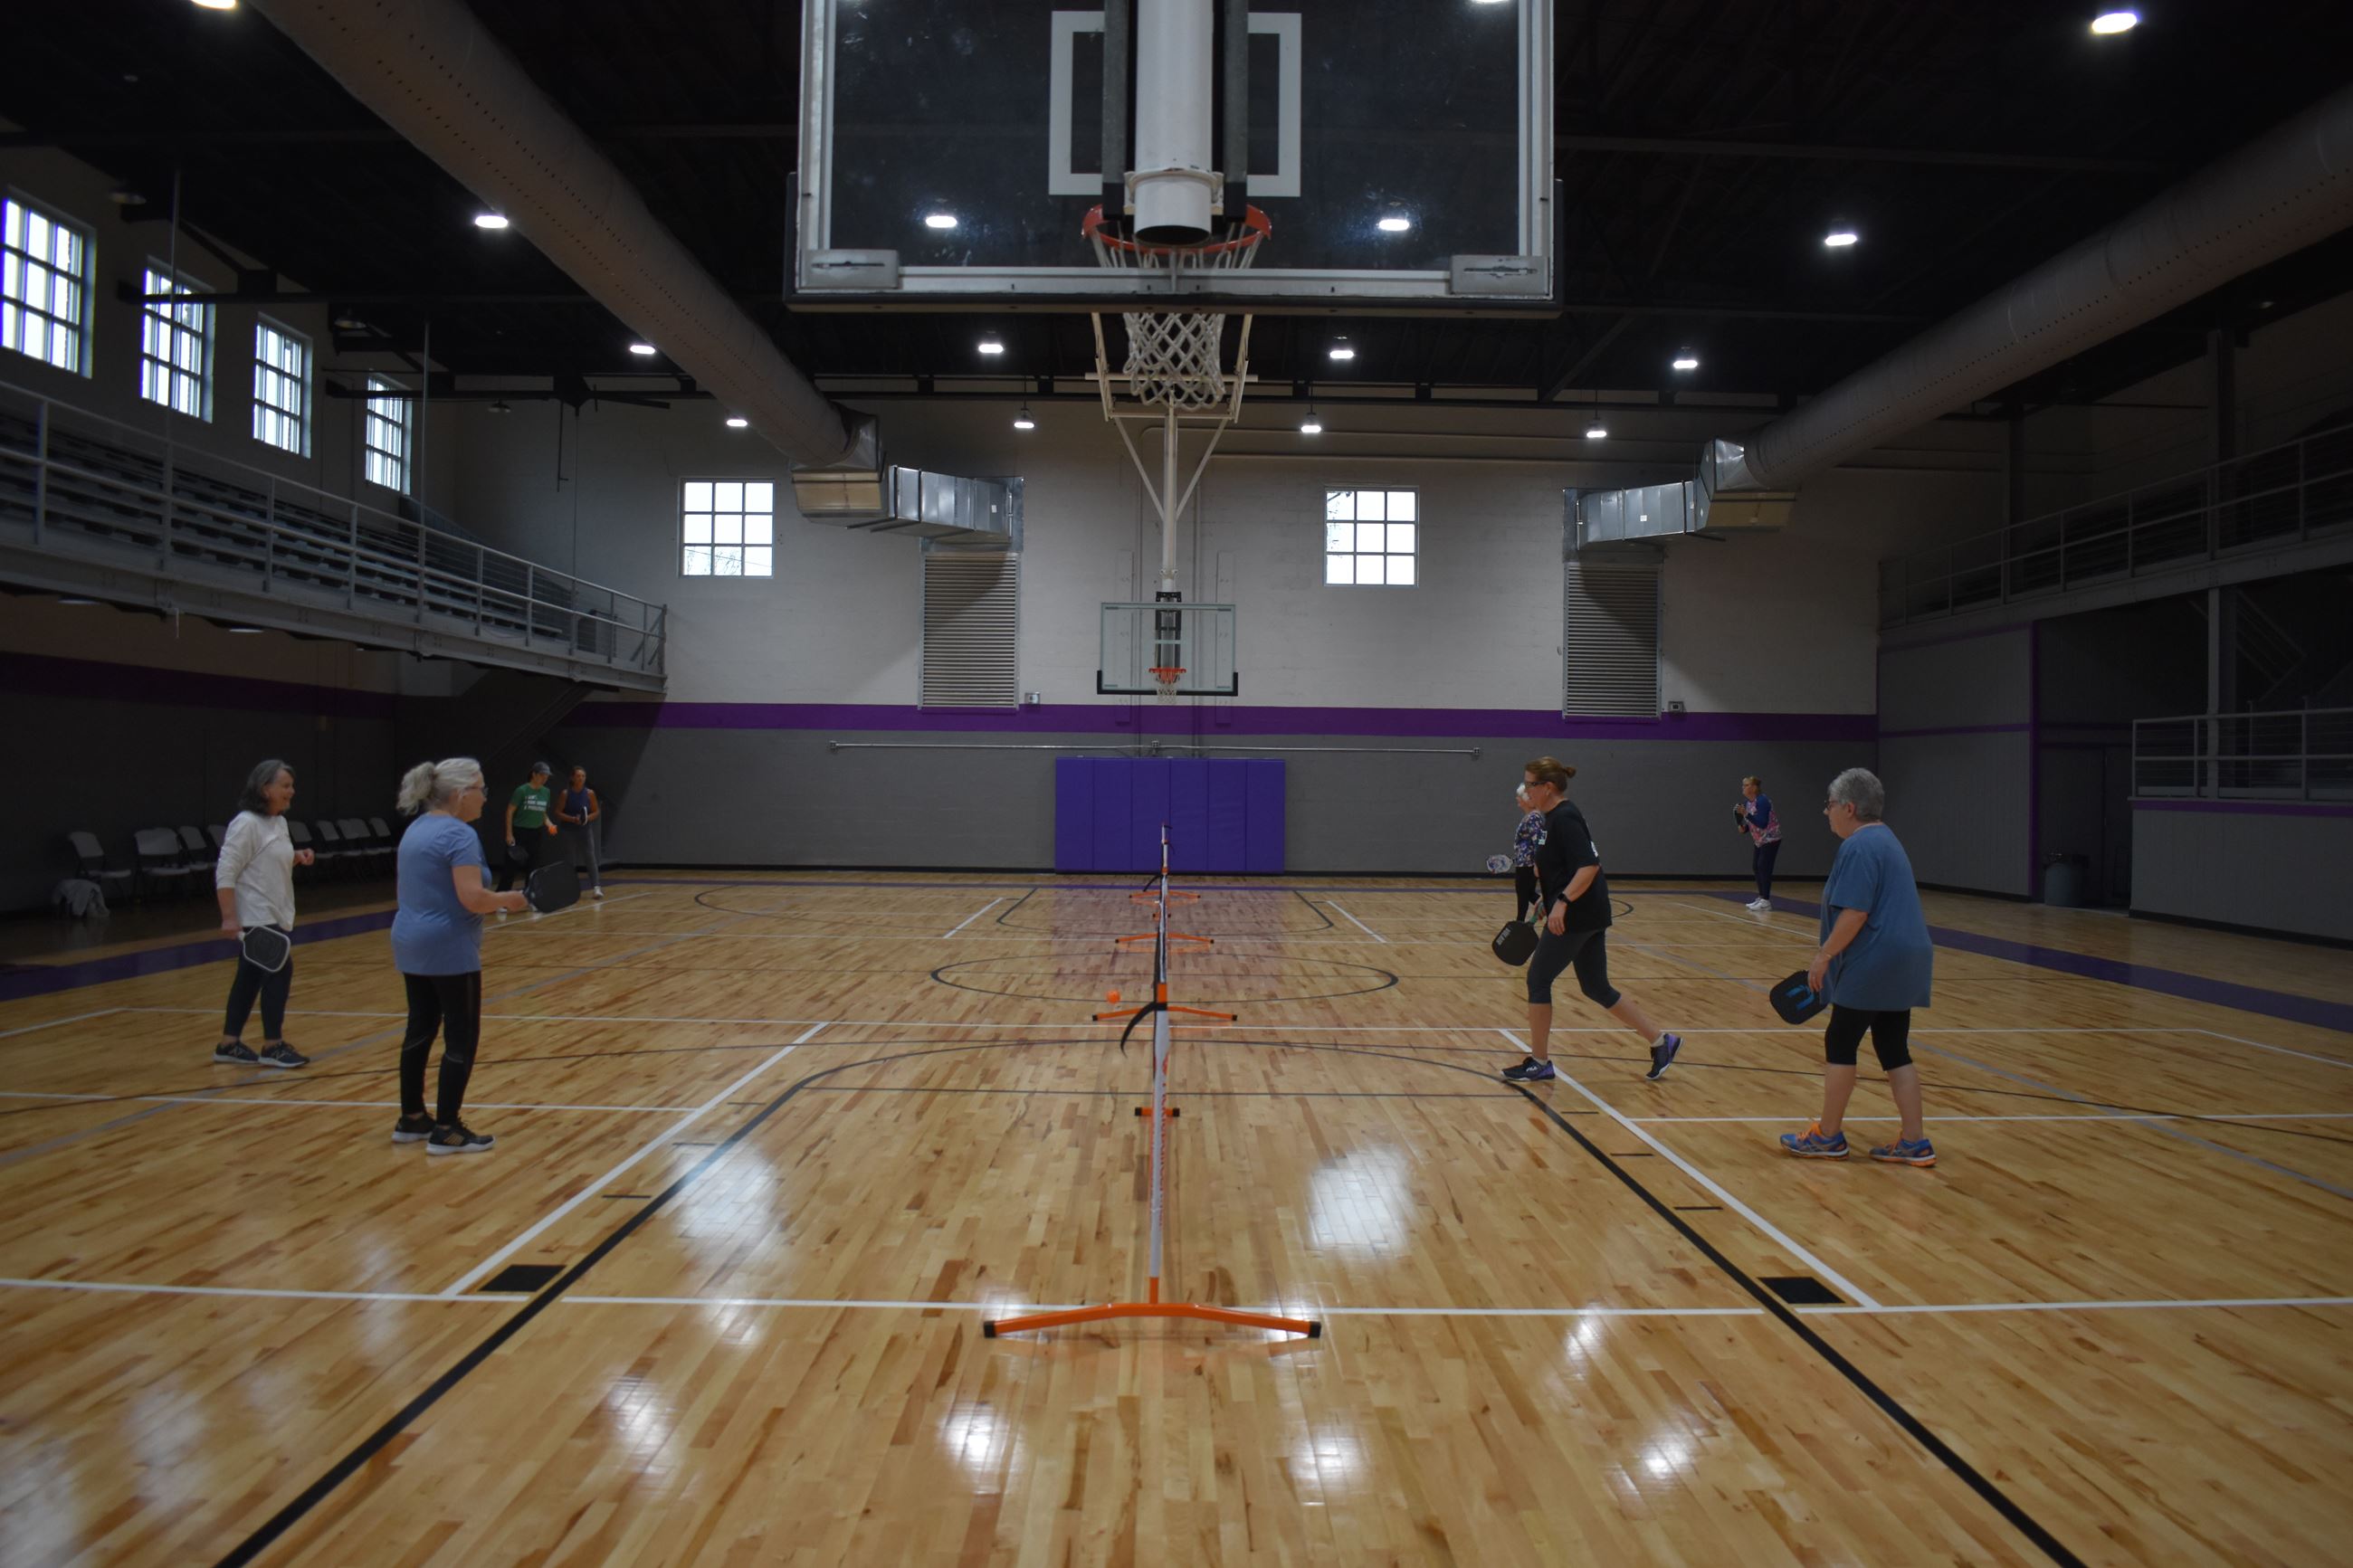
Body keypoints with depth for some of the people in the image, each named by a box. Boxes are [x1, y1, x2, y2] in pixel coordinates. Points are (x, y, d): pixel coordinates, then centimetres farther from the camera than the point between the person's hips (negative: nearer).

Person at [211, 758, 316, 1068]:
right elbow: (225, 873, -20)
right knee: (279, 971, -8)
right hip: (256, 917, -9)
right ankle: (272, 1047, 0)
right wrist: (229, 918, -24)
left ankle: (229, 1045, 20)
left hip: (276, 915, 9)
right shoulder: (246, 823, -16)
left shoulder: (279, 822, 12)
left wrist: (297, 858, 6)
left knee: (250, 978, 12)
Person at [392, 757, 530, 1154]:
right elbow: (473, 897, -25)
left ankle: (411, 1120, 24)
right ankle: (447, 1131, 0)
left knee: (420, 1030, 17)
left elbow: (405, 887, 20)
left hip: (411, 945, 10)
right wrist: (508, 900, -9)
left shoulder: (416, 830, 12)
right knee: (462, 1037, -2)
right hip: (450, 950, -9)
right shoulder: (459, 835, -18)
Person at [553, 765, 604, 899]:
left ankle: (596, 887, -18)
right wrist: (573, 819, -17)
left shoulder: (590, 793, -2)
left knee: (590, 858, -11)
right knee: (570, 860, 7)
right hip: (570, 831, 0)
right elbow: (558, 813, -4)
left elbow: (597, 811, 6)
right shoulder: (566, 794, -5)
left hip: (586, 830, 0)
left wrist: (588, 818, -14)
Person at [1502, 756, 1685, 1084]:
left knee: (1538, 980, 0)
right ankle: (1661, 1041, 17)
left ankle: (1539, 1063, 9)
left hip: (1576, 917, -10)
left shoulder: (1564, 819, -16)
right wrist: (1546, 896, 27)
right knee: (1596, 987, 14)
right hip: (1590, 914, 10)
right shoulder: (1557, 817, 14)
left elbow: (1589, 866, -25)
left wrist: (1562, 902, -31)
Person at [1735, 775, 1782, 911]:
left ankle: (1766, 900, -13)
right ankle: (1761, 897, 15)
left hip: (1771, 839, -9)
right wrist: (1743, 828, -7)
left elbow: (1762, 823, -30)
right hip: (1760, 840, 9)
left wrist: (1746, 814, -35)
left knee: (1764, 867, -14)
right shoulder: (1747, 802, 4)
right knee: (1756, 866, 8)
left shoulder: (1762, 801, -23)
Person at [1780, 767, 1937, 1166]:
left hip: (1873, 965, -9)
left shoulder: (1859, 847, -15)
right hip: (1904, 964, 9)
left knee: (1840, 1044, 2)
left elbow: (1855, 913, -22)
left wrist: (1825, 956, -14)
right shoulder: (1884, 839, 17)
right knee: (1894, 1050, 11)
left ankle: (1828, 1136, 10)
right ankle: (1915, 1143, 12)